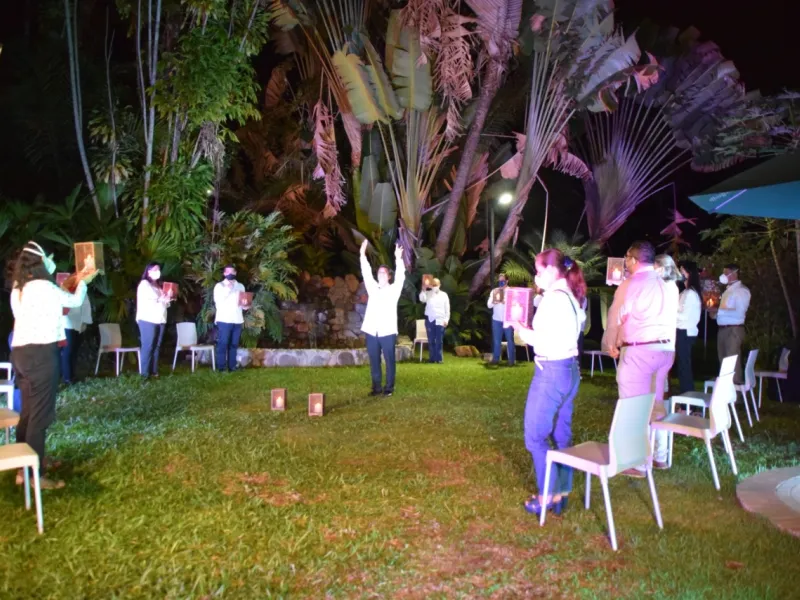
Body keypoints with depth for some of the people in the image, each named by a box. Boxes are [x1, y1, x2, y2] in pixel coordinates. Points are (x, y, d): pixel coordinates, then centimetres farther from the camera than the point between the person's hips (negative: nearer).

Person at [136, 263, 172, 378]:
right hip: (148, 320, -7)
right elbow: (145, 302, -14)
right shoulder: (144, 284, -2)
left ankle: (154, 371, 10)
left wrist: (168, 299, 2)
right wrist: (161, 300, -18)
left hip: (160, 320, 7)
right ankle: (145, 373, -4)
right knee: (148, 347, -7)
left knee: (156, 347, 6)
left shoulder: (159, 285, 21)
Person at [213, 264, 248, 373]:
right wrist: (227, 289, -18)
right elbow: (218, 300, -11)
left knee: (234, 344, 5)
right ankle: (221, 368, -2)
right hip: (224, 320, -4)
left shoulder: (240, 286, 18)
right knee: (223, 344, -6)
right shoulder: (219, 286, 5)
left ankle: (232, 366, 10)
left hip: (237, 320, 4)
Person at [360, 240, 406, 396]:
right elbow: (366, 273, 7)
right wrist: (363, 255, -3)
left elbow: (400, 277, -9)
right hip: (371, 332, 3)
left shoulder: (394, 289, 5)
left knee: (389, 361, 2)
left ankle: (389, 387, 9)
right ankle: (376, 387, 16)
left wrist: (398, 259, -21)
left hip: (387, 332, -3)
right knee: (374, 361, 7)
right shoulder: (372, 288, 14)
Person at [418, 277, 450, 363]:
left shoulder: (444, 295, 7)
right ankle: (432, 358, 9)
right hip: (429, 320, 1)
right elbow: (422, 299, -15)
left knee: (439, 340, 0)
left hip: (440, 320, -1)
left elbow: (447, 308, 6)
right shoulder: (428, 293, 7)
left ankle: (439, 358, 4)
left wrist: (446, 320, -1)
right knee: (431, 340, 3)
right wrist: (424, 289, -25)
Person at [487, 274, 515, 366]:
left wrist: (506, 303, -24)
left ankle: (511, 360, 6)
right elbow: (489, 305, 3)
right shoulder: (494, 291, 9)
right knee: (496, 340, 6)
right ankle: (495, 359, 13)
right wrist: (493, 302, -19)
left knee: (510, 340, 1)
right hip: (496, 320, 3)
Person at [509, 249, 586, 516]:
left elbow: (544, 341, -21)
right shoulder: (571, 296, 12)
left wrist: (520, 328, -9)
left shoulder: (554, 297, -17)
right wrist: (530, 326, 9)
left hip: (552, 371, -10)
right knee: (561, 435, 14)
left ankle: (547, 496, 8)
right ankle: (561, 493, 22)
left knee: (535, 436, 1)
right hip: (569, 370, 10)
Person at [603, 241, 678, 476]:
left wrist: (611, 346, 9)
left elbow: (615, 318, -4)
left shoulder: (630, 284, -9)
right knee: (656, 404, 17)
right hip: (665, 348, 8)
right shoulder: (667, 286, 11)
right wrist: (667, 346, 17)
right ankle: (660, 457, 26)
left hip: (638, 351, -8)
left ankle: (637, 464, 4)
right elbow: (670, 319, 11)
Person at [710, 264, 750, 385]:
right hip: (722, 329, 8)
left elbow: (739, 313, -18)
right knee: (723, 360, 13)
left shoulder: (741, 290, -7)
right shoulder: (727, 290, 19)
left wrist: (718, 311, -18)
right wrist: (715, 314, 2)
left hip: (734, 330, -8)